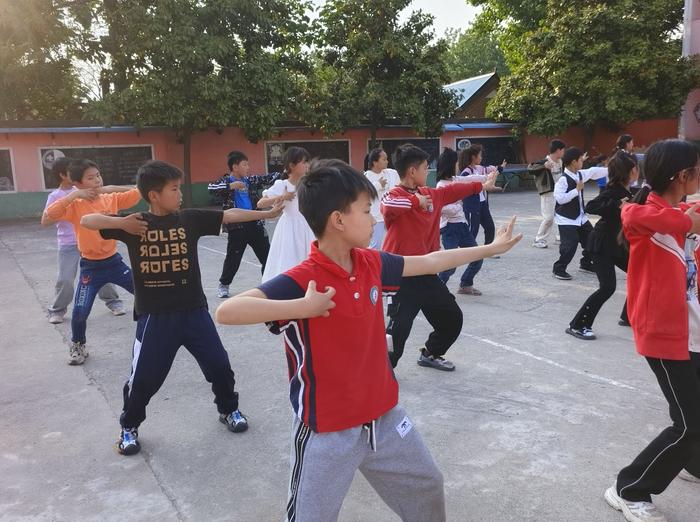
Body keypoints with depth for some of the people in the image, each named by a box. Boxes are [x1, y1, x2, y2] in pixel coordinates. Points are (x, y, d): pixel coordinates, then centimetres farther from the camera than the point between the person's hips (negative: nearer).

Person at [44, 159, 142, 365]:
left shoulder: (111, 199, -2)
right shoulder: (75, 206, -11)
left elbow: (138, 192, -6)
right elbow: (50, 213, -26)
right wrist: (74, 195, -27)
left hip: (114, 261, 3)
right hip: (90, 267, -3)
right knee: (80, 311, -8)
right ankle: (78, 347, 21)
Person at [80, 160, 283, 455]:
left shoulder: (190, 219, 0)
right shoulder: (133, 224, -3)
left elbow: (230, 215, -3)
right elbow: (87, 221, -4)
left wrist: (268, 213, -7)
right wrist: (121, 223, -19)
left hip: (194, 310, 2)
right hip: (154, 315, -2)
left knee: (219, 364, 9)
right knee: (144, 377, 5)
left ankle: (228, 409, 36)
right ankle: (129, 427, 32)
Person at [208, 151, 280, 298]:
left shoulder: (250, 180, 11)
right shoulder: (225, 181, -3)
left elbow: (268, 179, 9)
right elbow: (211, 188, -20)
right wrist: (231, 186, -26)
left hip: (255, 224, 5)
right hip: (237, 226, -5)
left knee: (266, 254, 9)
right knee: (233, 257, 3)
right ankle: (224, 284, 23)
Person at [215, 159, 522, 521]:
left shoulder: (372, 263, -4)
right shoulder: (299, 281, -25)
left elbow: (431, 262, 11)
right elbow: (227, 311, -36)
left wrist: (492, 247, 20)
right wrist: (303, 306, -39)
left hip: (384, 416, 7)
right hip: (327, 431, -6)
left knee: (427, 486, 26)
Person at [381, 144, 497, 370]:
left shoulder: (431, 194, 10)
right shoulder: (396, 195, -15)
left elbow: (453, 191, 28)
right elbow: (386, 205, -40)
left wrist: (482, 185, 39)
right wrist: (416, 201, -34)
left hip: (427, 273, 9)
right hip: (402, 276, -8)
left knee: (452, 317, 18)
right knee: (399, 327, -12)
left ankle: (430, 354, 39)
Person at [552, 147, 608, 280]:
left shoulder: (580, 174, 4)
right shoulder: (563, 179, -21)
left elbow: (594, 171, 21)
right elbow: (560, 198, -29)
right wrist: (577, 189, -24)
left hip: (580, 216, 9)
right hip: (566, 219, -9)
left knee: (590, 239, 15)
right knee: (570, 244, -14)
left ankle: (586, 264, 33)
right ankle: (559, 269, 1)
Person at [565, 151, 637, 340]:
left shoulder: (625, 191, 8)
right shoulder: (614, 190, -18)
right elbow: (591, 207, -32)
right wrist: (618, 205, -37)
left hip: (616, 243, 10)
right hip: (601, 244, -10)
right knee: (607, 287, -15)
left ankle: (628, 317, 26)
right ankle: (577, 325, -7)